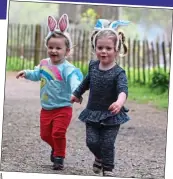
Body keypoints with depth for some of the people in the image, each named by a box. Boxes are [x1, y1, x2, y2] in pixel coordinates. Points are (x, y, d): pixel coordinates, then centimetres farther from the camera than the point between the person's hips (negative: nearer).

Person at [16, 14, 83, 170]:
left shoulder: (67, 68, -20)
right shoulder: (44, 64, 3)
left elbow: (73, 79, -38)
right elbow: (37, 75, 24)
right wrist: (27, 73, 7)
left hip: (62, 108, -7)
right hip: (46, 108, 7)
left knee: (58, 133, -12)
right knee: (45, 134, 14)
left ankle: (59, 157, 8)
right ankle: (56, 148, 42)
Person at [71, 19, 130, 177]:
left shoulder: (118, 72, -19)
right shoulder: (93, 66, -2)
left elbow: (123, 89, -36)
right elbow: (87, 81, 19)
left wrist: (119, 102, -58)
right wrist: (77, 94, 32)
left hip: (111, 115, -4)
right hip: (93, 112, 4)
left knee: (107, 144, -2)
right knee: (92, 141, 3)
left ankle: (108, 169, 17)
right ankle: (99, 157, 34)